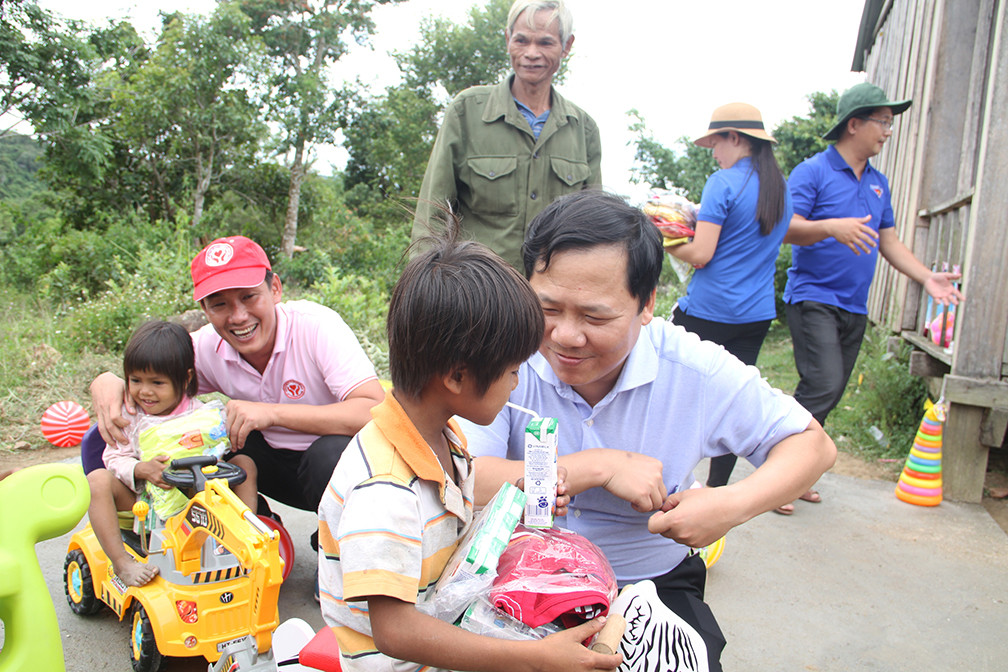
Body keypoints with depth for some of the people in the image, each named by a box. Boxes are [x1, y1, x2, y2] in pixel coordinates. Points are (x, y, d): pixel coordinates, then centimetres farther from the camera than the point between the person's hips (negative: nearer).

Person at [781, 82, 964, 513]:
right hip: (813, 297, -7)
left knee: (828, 392, 8)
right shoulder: (813, 172, -6)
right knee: (823, 387, -19)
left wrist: (926, 277, 6)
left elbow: (889, 241, 19)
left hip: (854, 308, 8)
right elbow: (786, 228, -16)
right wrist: (831, 227, -32)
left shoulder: (878, 183, 17)